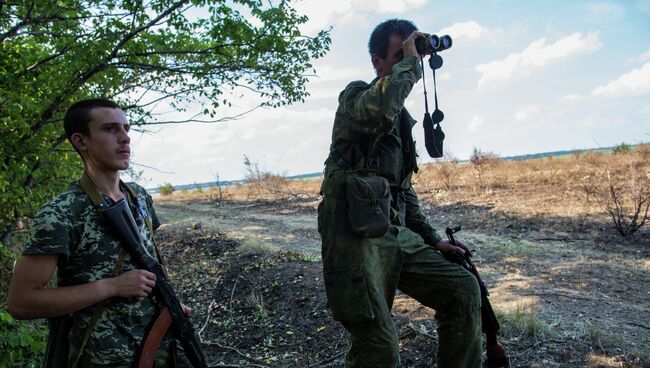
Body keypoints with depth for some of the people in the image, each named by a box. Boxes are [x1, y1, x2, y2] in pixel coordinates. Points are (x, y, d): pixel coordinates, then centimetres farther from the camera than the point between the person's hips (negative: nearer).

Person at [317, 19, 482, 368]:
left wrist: (433, 239, 21)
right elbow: (378, 109, -28)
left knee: (463, 289, 0)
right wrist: (410, 63, -12)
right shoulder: (355, 95, 0)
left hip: (397, 236, 8)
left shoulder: (402, 119, 23)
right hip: (355, 235, -8)